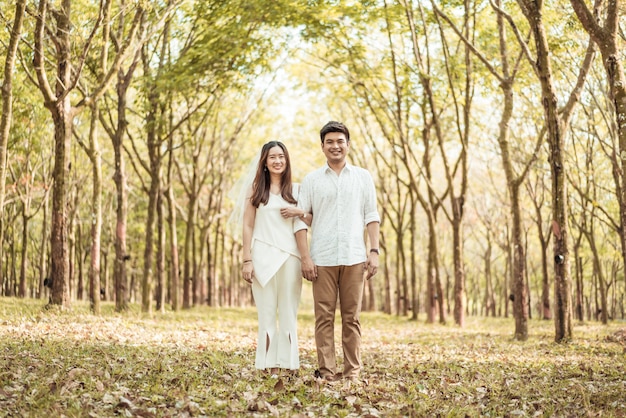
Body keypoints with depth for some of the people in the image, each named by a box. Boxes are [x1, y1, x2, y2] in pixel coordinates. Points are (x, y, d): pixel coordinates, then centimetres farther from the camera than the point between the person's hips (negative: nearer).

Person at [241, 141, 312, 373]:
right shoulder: (256, 189, 8)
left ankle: (288, 366, 5)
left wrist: (300, 213, -7)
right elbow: (248, 226, 4)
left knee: (289, 313, 1)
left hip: (290, 256, 1)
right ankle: (269, 367, 2)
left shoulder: (296, 190, 11)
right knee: (266, 313, 0)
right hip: (263, 257, -1)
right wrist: (247, 259, -4)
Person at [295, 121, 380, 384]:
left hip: (354, 258, 0)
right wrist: (305, 257, -4)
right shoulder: (311, 180, 8)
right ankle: (327, 371, 4)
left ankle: (352, 372, 7)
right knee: (324, 316, -1)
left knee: (351, 317, 2)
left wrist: (374, 251, -1)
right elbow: (301, 220, 5)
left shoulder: (363, 177, 11)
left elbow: (371, 216, 10)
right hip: (322, 259, 0)